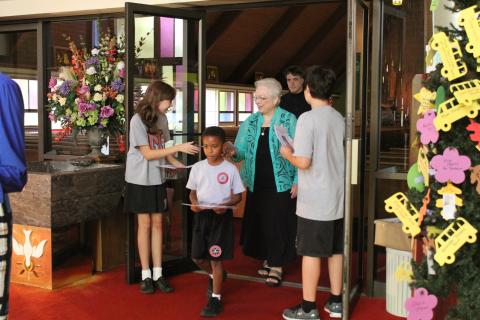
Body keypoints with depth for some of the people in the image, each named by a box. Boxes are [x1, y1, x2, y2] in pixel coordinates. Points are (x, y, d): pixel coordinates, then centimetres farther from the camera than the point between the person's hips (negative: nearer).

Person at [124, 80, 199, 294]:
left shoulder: (162, 119, 4)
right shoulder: (138, 120, -15)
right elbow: (147, 154, -18)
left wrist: (176, 163, -6)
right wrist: (179, 148, -21)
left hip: (157, 179, 5)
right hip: (140, 180, -5)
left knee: (157, 223, 6)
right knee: (145, 224, 1)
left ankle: (158, 274, 12)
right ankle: (146, 275, 12)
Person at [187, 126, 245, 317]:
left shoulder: (230, 169, -6)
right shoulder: (197, 167, 2)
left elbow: (237, 195, -2)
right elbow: (193, 191, 10)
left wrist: (225, 205, -21)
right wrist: (194, 203, -11)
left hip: (221, 216, -4)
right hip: (201, 215, 4)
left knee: (216, 258, -1)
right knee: (197, 257, 10)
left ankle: (215, 299, 11)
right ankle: (215, 276, 41)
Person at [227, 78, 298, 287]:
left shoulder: (289, 120, -5)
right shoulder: (251, 121, 8)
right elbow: (243, 150, 4)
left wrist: (297, 181, -10)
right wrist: (234, 152, -18)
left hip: (280, 184, -5)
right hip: (257, 183, 5)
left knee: (278, 223, -2)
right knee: (258, 222, 11)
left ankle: (277, 265, 10)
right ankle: (267, 260, 27)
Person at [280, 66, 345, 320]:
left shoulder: (308, 118, -15)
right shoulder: (339, 118, 6)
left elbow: (304, 162, -20)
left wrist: (288, 154, 0)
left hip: (314, 200, -7)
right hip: (337, 196, 7)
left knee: (311, 252, 1)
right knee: (335, 250, 14)